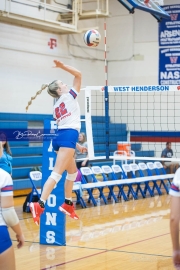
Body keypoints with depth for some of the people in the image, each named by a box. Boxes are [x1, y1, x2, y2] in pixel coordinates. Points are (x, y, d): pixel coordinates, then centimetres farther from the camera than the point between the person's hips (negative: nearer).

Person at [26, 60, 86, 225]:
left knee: (72, 172, 23)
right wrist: (62, 66, 2)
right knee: (57, 173, -17)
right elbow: (78, 74, 5)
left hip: (60, 137, 9)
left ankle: (67, 204, 24)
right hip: (68, 137, -9)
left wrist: (76, 145, 26)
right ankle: (39, 205, -30)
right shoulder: (69, 96, 4)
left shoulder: (56, 107, 22)